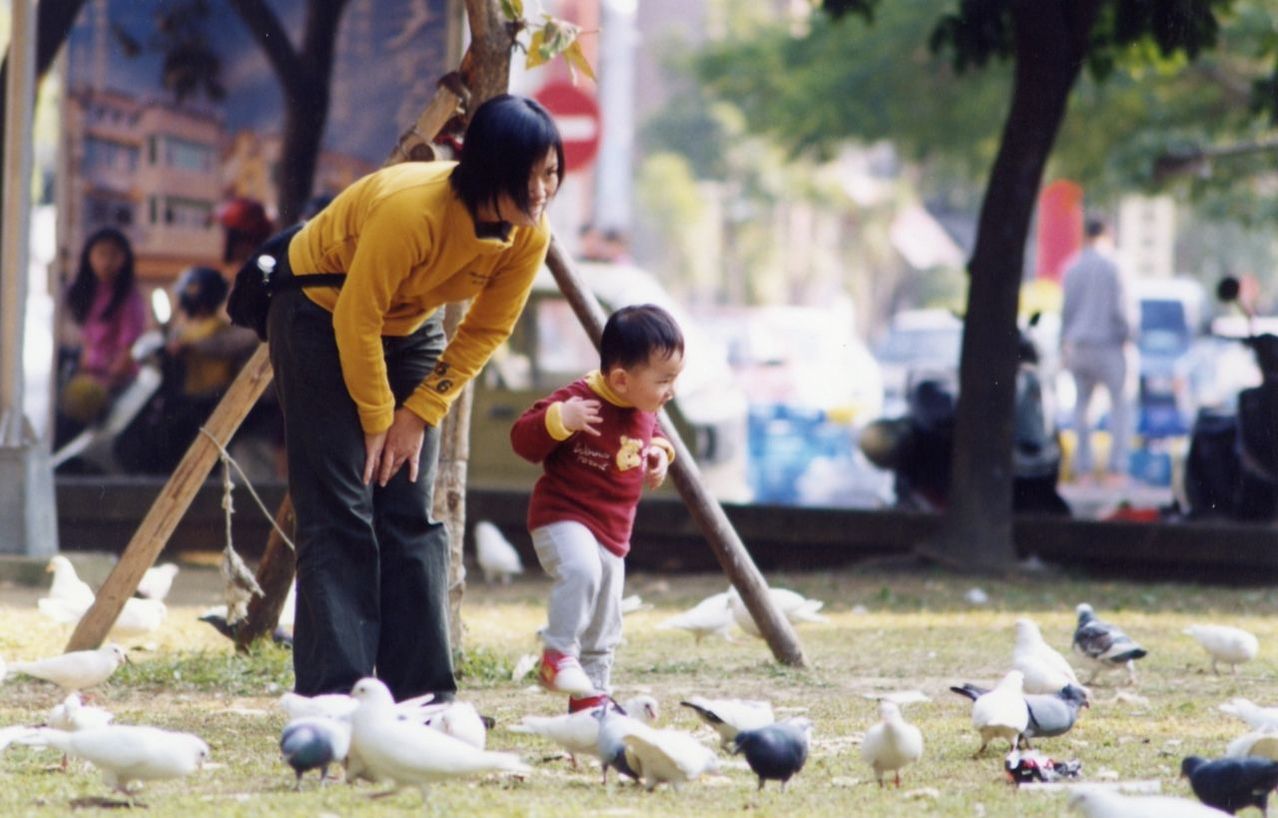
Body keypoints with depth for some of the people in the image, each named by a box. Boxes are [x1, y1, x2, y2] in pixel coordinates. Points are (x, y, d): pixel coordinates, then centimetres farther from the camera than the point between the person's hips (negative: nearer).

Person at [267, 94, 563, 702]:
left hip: (411, 326, 6)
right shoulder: (411, 210, -37)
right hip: (322, 312, -6)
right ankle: (332, 697, -13)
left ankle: (422, 695, 0)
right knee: (340, 514, -12)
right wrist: (377, 420, -17)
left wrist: (421, 411, -11)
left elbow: (486, 331, -6)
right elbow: (356, 320, -27)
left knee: (412, 513, -1)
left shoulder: (530, 236, -19)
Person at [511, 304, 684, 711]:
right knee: (581, 571, -37)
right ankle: (558, 655, -24)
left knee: (603, 625, 13)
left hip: (614, 533, 8)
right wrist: (558, 419, -39)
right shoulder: (580, 401, -20)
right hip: (562, 518, -8)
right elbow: (523, 440, -22)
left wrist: (658, 454, 6)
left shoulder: (645, 413, 6)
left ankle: (590, 697, 27)